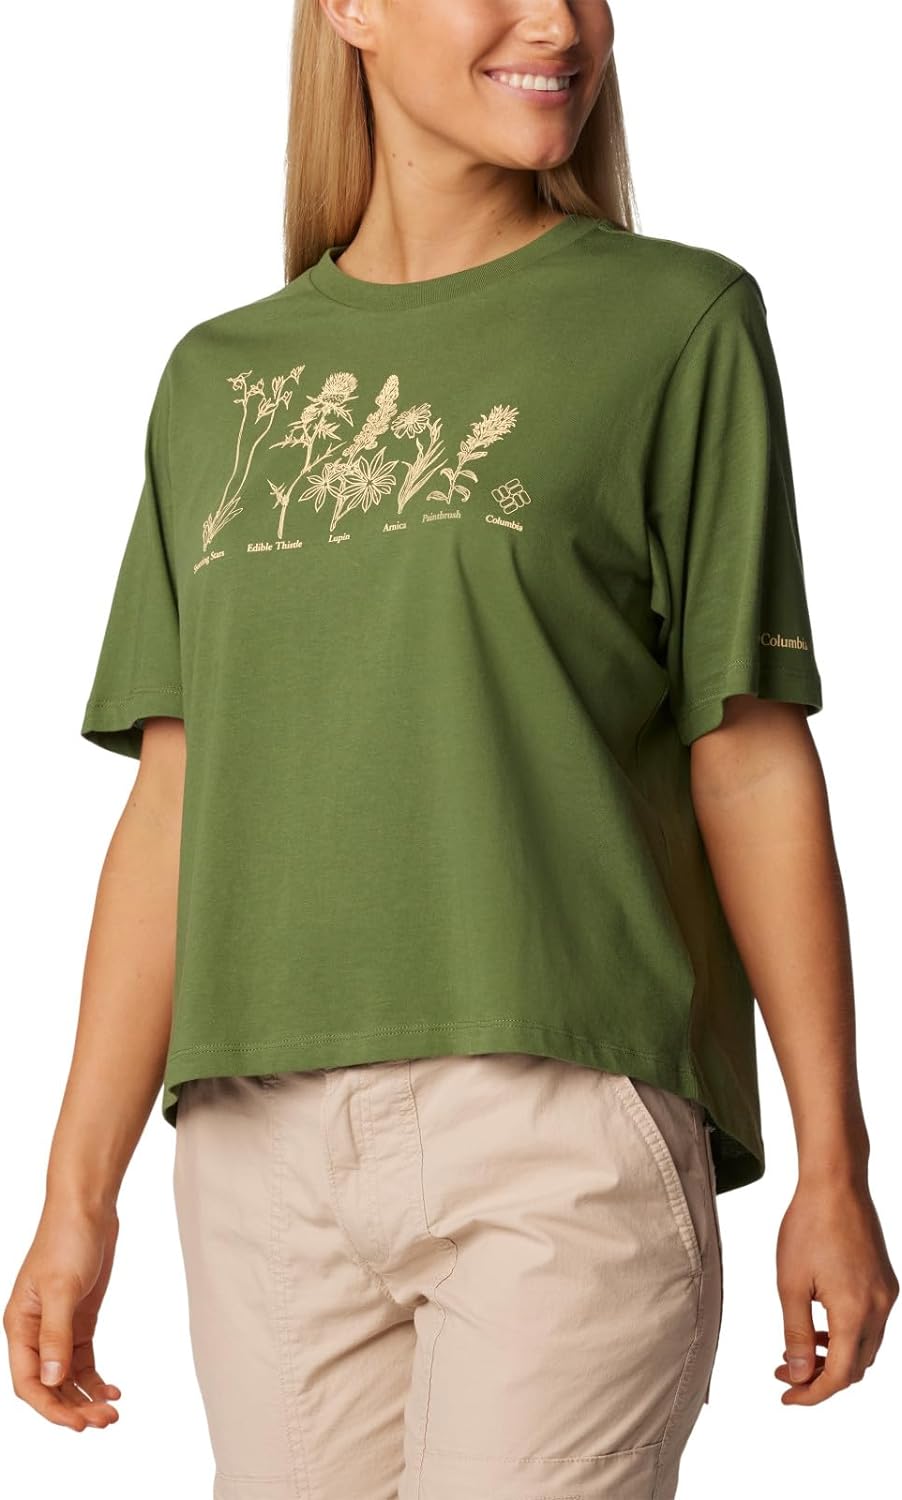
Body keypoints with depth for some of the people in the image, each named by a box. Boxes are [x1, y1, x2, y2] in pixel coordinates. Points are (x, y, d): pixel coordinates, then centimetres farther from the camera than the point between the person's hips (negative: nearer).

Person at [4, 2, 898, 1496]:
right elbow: (177, 799, 11)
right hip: (263, 1139, 3)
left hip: (563, 1110, -3)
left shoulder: (679, 321, 6)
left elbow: (753, 763, 2)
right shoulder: (221, 376, 15)